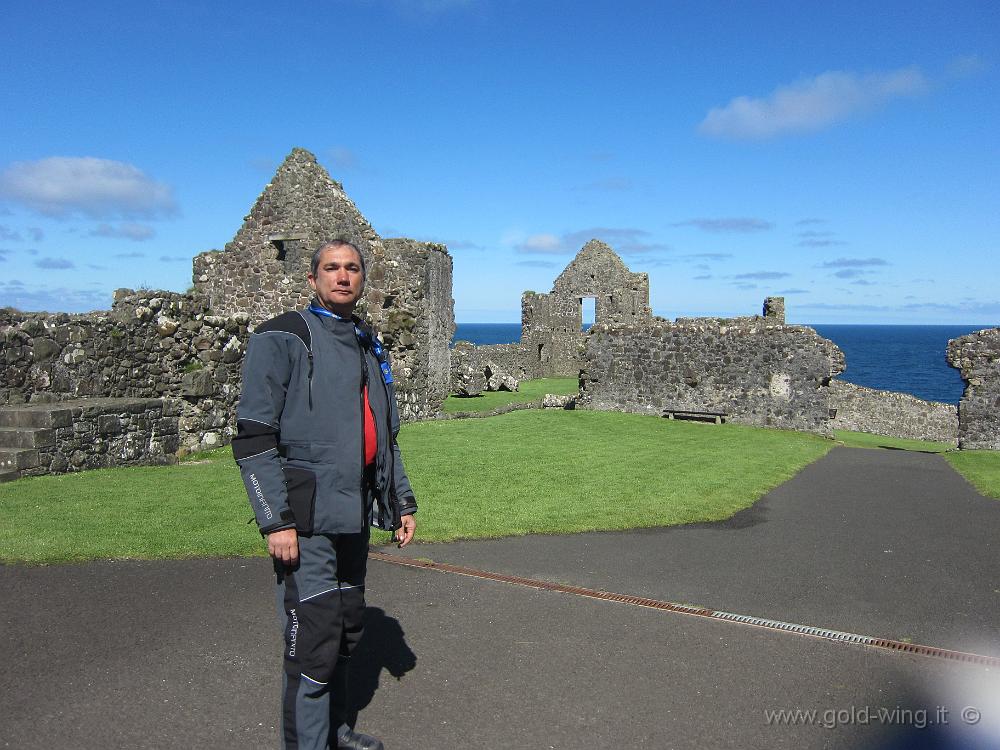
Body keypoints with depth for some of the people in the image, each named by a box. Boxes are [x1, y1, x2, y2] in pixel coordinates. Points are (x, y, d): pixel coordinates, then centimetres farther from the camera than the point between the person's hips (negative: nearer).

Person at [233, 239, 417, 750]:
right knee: (314, 644, -5)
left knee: (347, 630, 17)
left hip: (354, 517, 8)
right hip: (305, 520, -7)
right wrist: (276, 520, -18)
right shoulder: (281, 338, -8)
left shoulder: (369, 348, 15)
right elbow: (253, 438, -13)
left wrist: (401, 504, 18)